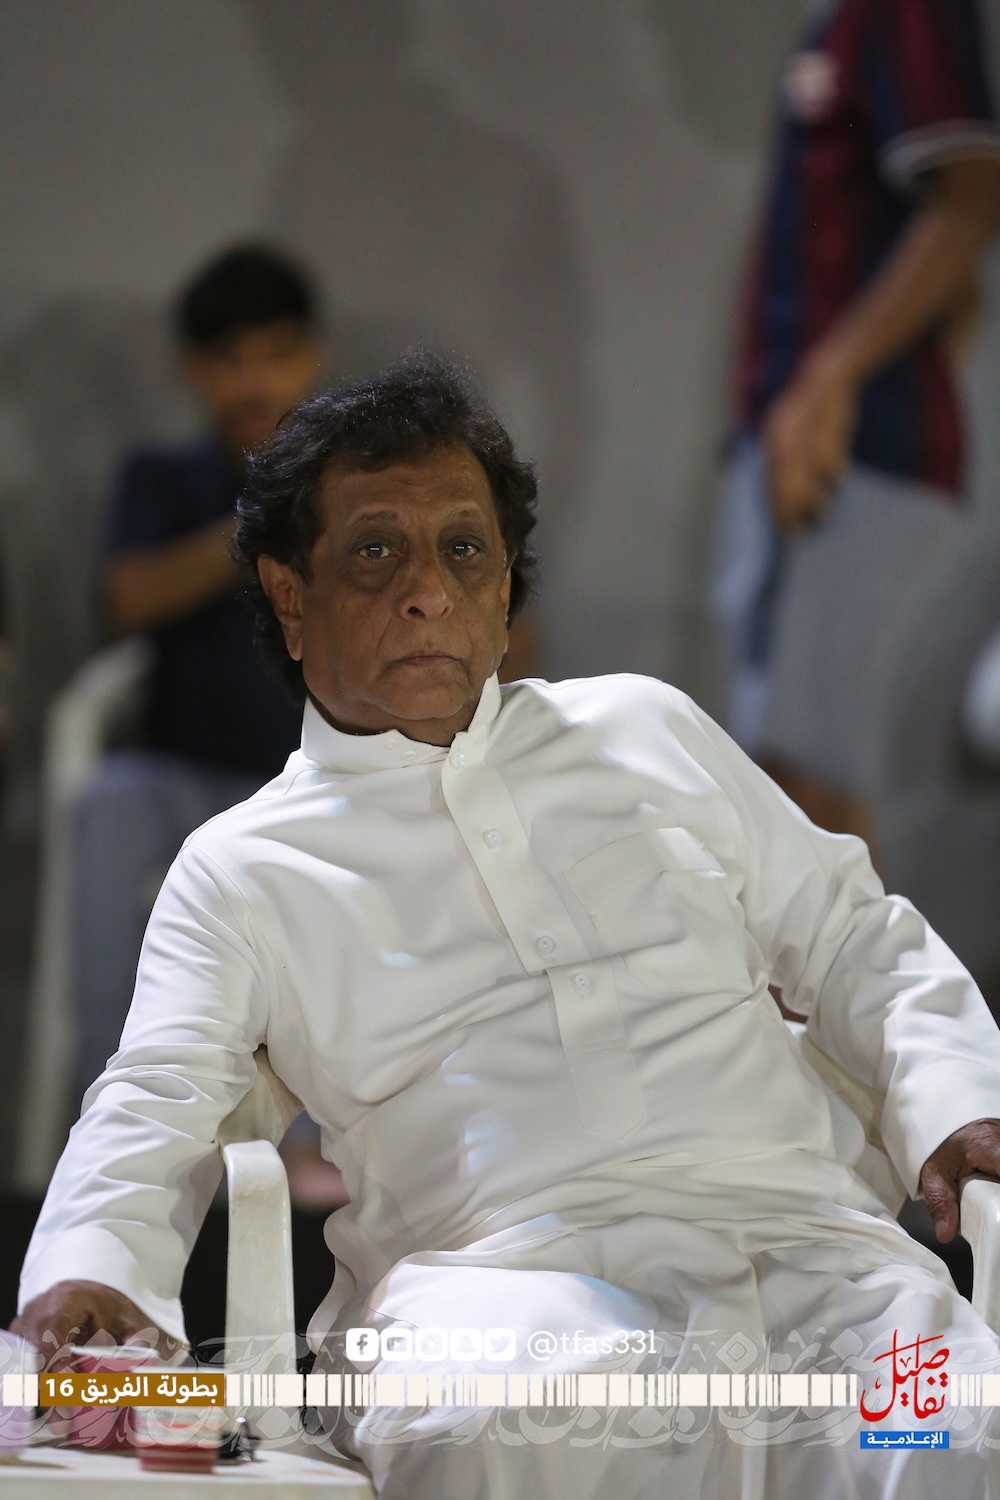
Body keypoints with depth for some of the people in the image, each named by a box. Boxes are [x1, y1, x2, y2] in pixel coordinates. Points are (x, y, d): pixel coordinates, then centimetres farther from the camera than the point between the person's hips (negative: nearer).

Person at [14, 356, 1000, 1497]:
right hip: (497, 1272, -2)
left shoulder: (646, 731, 25)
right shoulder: (238, 873, 17)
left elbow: (852, 941, 28)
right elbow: (156, 1106, 3)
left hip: (795, 1232, 2)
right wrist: (88, 1275, -20)